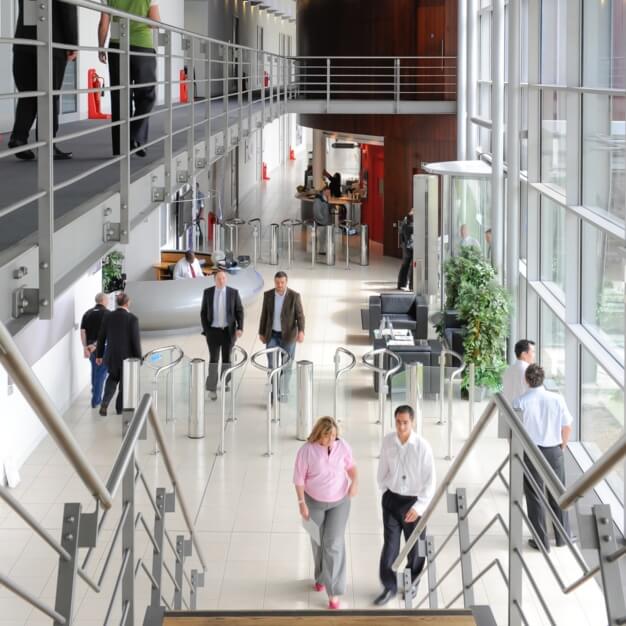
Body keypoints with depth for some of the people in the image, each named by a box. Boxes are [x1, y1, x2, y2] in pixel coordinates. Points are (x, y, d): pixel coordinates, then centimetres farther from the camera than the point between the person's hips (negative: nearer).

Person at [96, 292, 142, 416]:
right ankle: (120, 408, 20)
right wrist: (138, 358, -4)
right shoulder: (132, 319, -14)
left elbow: (101, 338, 3)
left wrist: (99, 355, 13)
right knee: (124, 380, 14)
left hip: (111, 355, 3)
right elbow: (136, 340, -13)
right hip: (127, 355, -3)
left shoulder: (108, 317, -3)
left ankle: (105, 403, 2)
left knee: (113, 377, 21)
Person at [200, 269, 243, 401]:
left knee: (227, 360, 6)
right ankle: (212, 389, 3)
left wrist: (240, 328, -13)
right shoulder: (207, 292, 0)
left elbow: (239, 311, -1)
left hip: (229, 331, 0)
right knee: (213, 360, -3)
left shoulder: (233, 292, -2)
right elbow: (203, 312, 3)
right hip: (213, 331, 0)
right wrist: (205, 330, -4)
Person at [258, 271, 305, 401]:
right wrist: (261, 333, 8)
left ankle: (283, 393, 20)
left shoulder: (294, 296, -12)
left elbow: (300, 315, -13)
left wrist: (301, 331, -29)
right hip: (272, 335, 2)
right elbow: (264, 315, 5)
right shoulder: (268, 295, -4)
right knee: (272, 364, -6)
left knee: (286, 365, 6)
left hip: (288, 335, -2)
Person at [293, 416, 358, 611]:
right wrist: (302, 503, -14)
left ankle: (334, 592, -2)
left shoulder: (342, 445, -14)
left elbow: (350, 465, 5)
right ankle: (321, 576, 44)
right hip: (315, 502, 0)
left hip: (339, 502, 0)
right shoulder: (307, 450, -21)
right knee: (318, 542, 16)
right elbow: (299, 478, -13)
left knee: (334, 543, -7)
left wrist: (354, 482, -13)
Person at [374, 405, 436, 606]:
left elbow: (430, 481, -17)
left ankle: (412, 583, 35)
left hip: (414, 501, -2)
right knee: (390, 544, 2)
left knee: (415, 545, 13)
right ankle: (389, 586, 15)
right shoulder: (388, 441, -9)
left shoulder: (423, 447, -20)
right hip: (392, 499, 2)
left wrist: (418, 507, -22)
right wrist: (384, 490, 13)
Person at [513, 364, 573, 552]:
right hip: (554, 451, 2)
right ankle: (563, 535, 26)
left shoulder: (520, 403, -14)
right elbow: (567, 428, -1)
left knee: (535, 496, 9)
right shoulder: (556, 399, -8)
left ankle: (541, 541, 13)